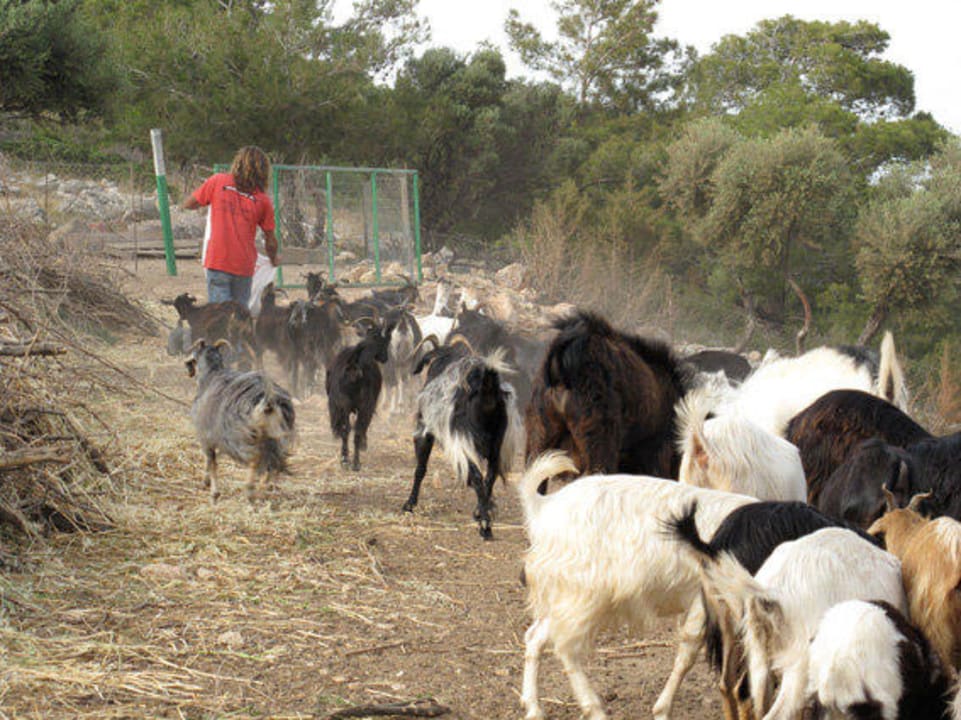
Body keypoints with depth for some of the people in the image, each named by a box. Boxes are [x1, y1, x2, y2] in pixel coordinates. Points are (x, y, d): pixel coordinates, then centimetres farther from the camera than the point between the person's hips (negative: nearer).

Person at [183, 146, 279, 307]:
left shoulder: (218, 181, 1)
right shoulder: (263, 200, 4)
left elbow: (188, 205, 9)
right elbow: (270, 241, 8)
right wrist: (273, 259, 28)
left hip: (217, 261, -1)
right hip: (244, 266, 1)